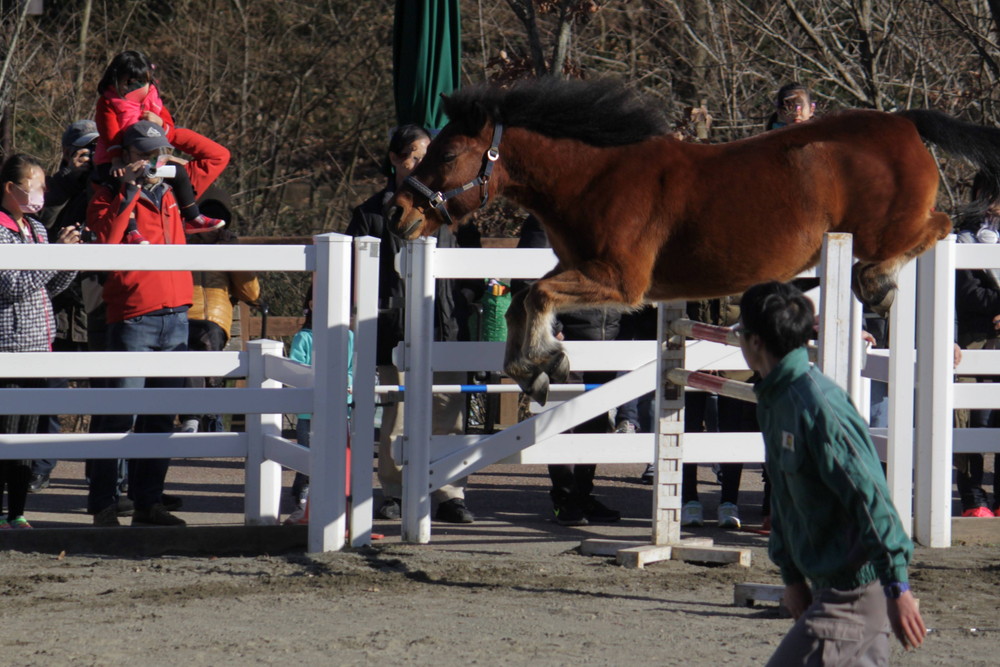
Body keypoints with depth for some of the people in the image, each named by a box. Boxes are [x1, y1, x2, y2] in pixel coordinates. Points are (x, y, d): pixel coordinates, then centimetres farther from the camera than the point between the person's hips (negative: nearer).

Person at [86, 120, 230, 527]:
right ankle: (103, 505, -4)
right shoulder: (109, 196, 1)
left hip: (175, 317, 6)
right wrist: (130, 191, -14)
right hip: (132, 318, -6)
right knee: (120, 413, -8)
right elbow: (107, 240, -16)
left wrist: (172, 134, 15)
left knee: (161, 416, 7)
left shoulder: (174, 190, 15)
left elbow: (217, 156, 24)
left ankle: (148, 502, 13)